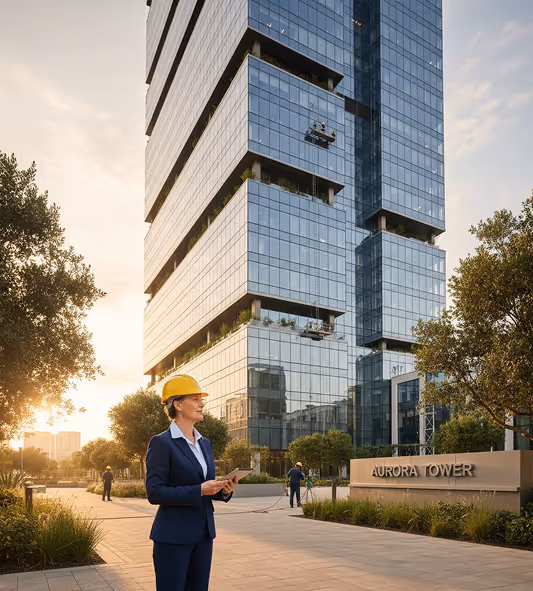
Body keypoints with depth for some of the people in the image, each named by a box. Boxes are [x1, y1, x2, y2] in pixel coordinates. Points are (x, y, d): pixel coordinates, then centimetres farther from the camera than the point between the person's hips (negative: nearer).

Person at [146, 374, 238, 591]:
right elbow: (154, 493, -16)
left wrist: (224, 490, -5)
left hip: (203, 534, 7)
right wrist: (199, 490, -22)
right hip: (173, 536, -7)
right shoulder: (161, 443, -11)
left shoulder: (205, 443, 12)